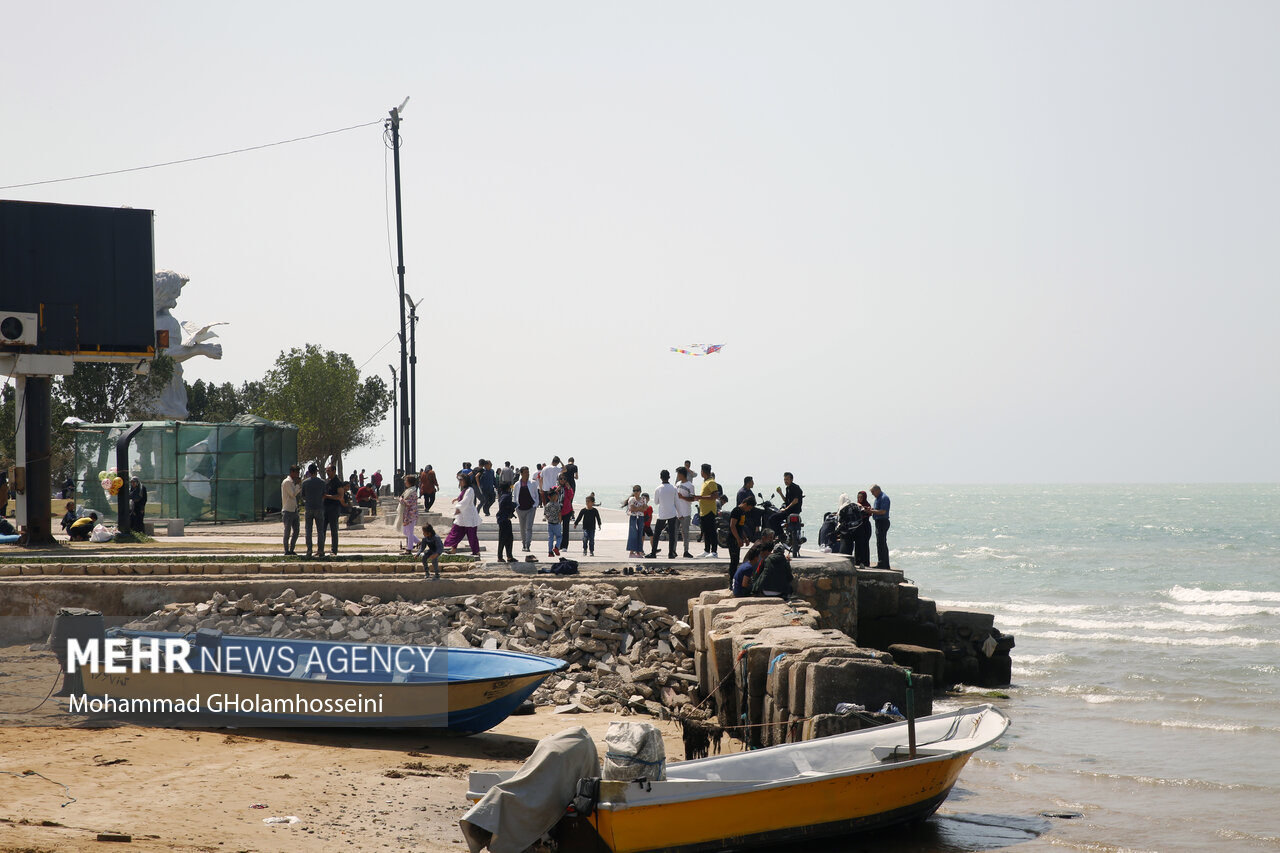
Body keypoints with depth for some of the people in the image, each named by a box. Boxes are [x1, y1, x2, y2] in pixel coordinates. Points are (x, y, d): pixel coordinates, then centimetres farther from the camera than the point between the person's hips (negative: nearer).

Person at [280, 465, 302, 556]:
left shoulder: (293, 482, 17)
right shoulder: (286, 482, -11)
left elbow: (300, 493, 17)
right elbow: (293, 494, -18)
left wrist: (300, 484, 6)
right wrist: (298, 484, -7)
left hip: (294, 510, 9)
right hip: (288, 510, -9)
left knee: (296, 531, 8)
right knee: (287, 532, -4)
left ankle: (291, 550, 14)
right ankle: (286, 551, 2)